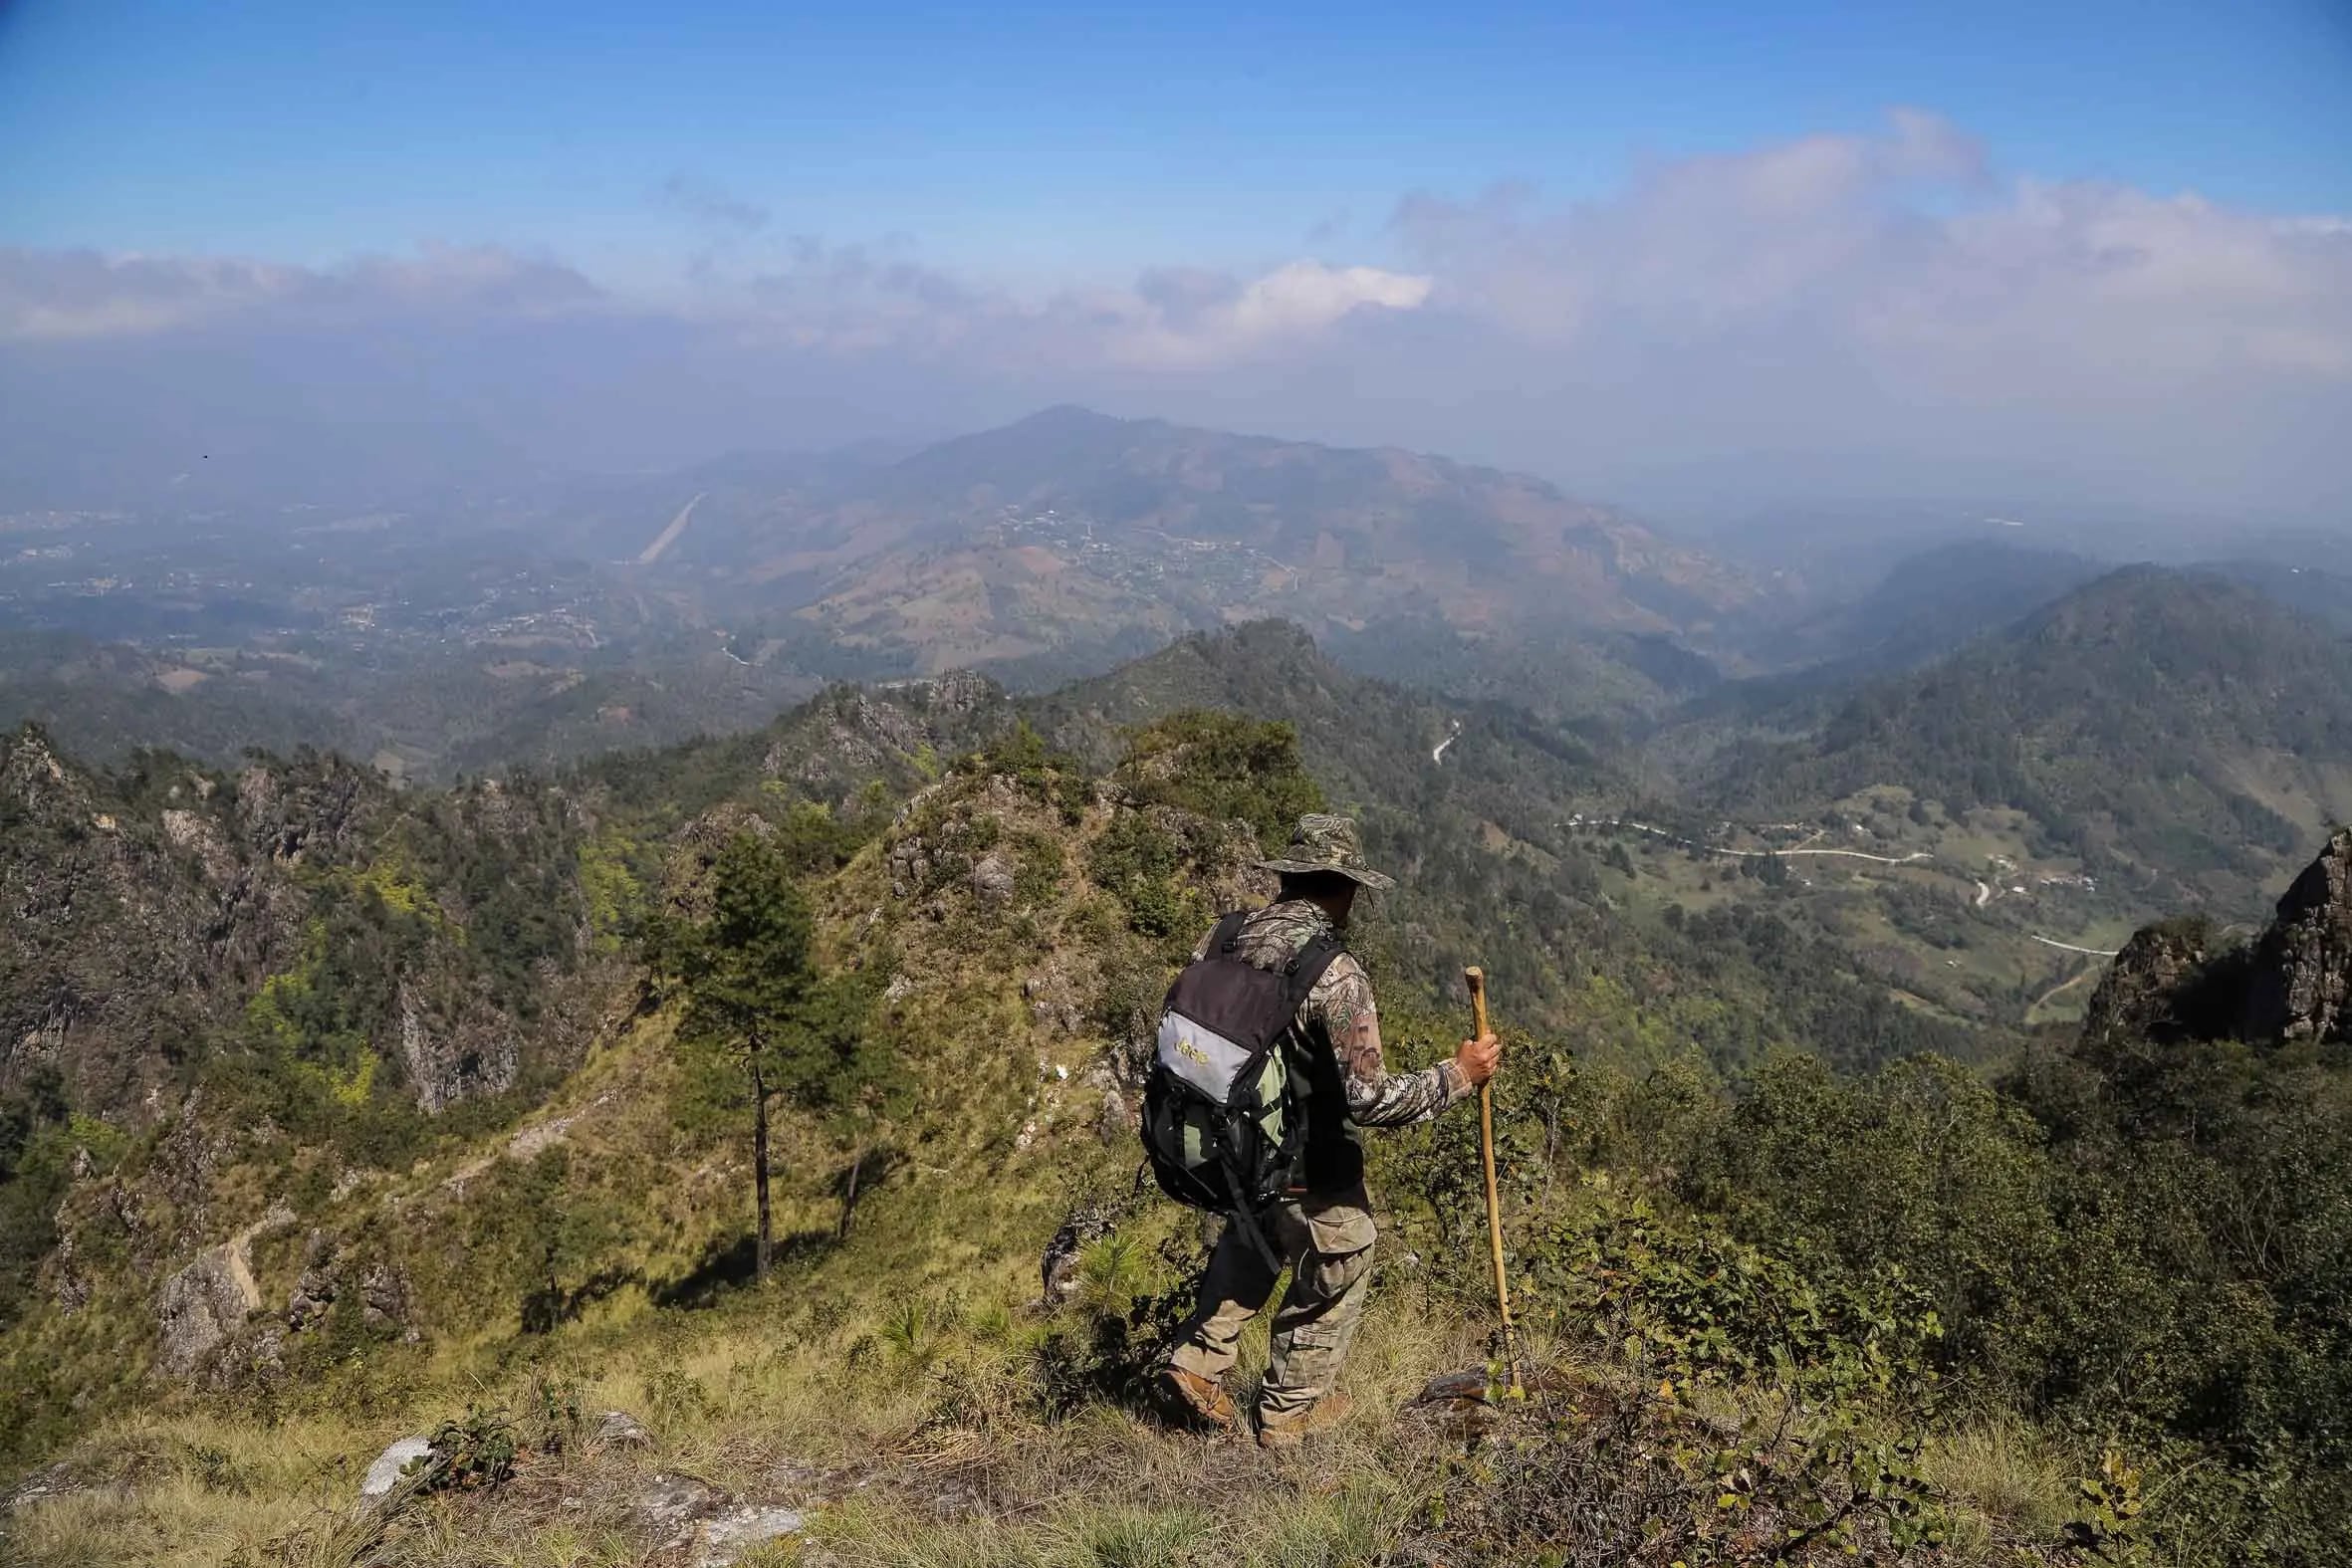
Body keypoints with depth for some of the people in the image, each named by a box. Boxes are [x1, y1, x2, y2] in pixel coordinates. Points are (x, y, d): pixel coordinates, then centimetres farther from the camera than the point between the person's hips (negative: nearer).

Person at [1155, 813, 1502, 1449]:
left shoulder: (1225, 940, -8)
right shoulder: (1335, 974, -28)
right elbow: (1370, 1098, -27)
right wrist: (1457, 1075, -14)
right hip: (1311, 1171, -6)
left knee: (1252, 1240, 34)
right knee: (1333, 1277, 20)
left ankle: (1196, 1363, 33)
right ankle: (1288, 1410, 37)